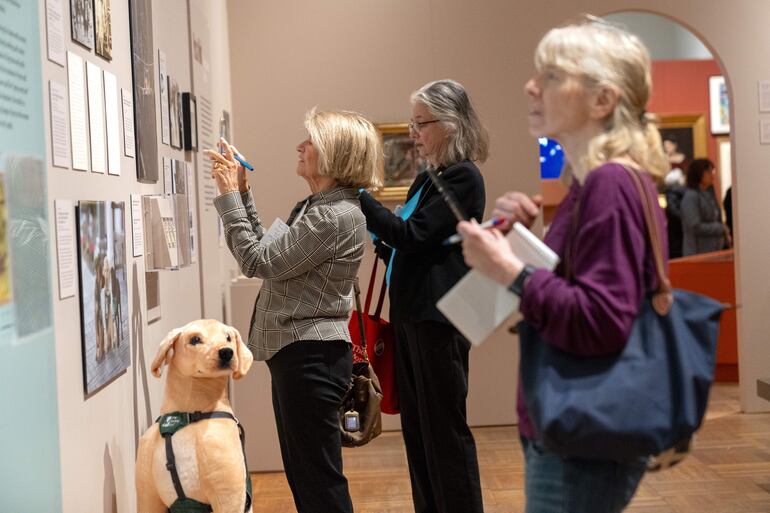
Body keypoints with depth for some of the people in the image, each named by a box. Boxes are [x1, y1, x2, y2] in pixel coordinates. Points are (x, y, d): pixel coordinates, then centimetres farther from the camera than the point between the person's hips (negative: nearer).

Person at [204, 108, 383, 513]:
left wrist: (230, 195, -10)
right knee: (303, 477, 18)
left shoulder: (336, 215, -19)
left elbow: (258, 262, -18)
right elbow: (268, 253, 14)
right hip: (295, 353, 11)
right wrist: (240, 192, 10)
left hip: (311, 357, -11)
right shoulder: (315, 207, 13)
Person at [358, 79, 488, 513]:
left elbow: (413, 234, -19)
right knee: (417, 428, 14)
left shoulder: (463, 177, -12)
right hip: (411, 315, 9)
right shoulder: (429, 177, 15)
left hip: (439, 319, -9)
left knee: (445, 429, -1)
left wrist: (359, 196, -16)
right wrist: (386, 245, 3)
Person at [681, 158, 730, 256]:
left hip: (714, 250, 8)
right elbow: (695, 227, -17)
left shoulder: (709, 193, 14)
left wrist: (725, 234, 5)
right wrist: (721, 228, -10)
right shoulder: (691, 196, -11)